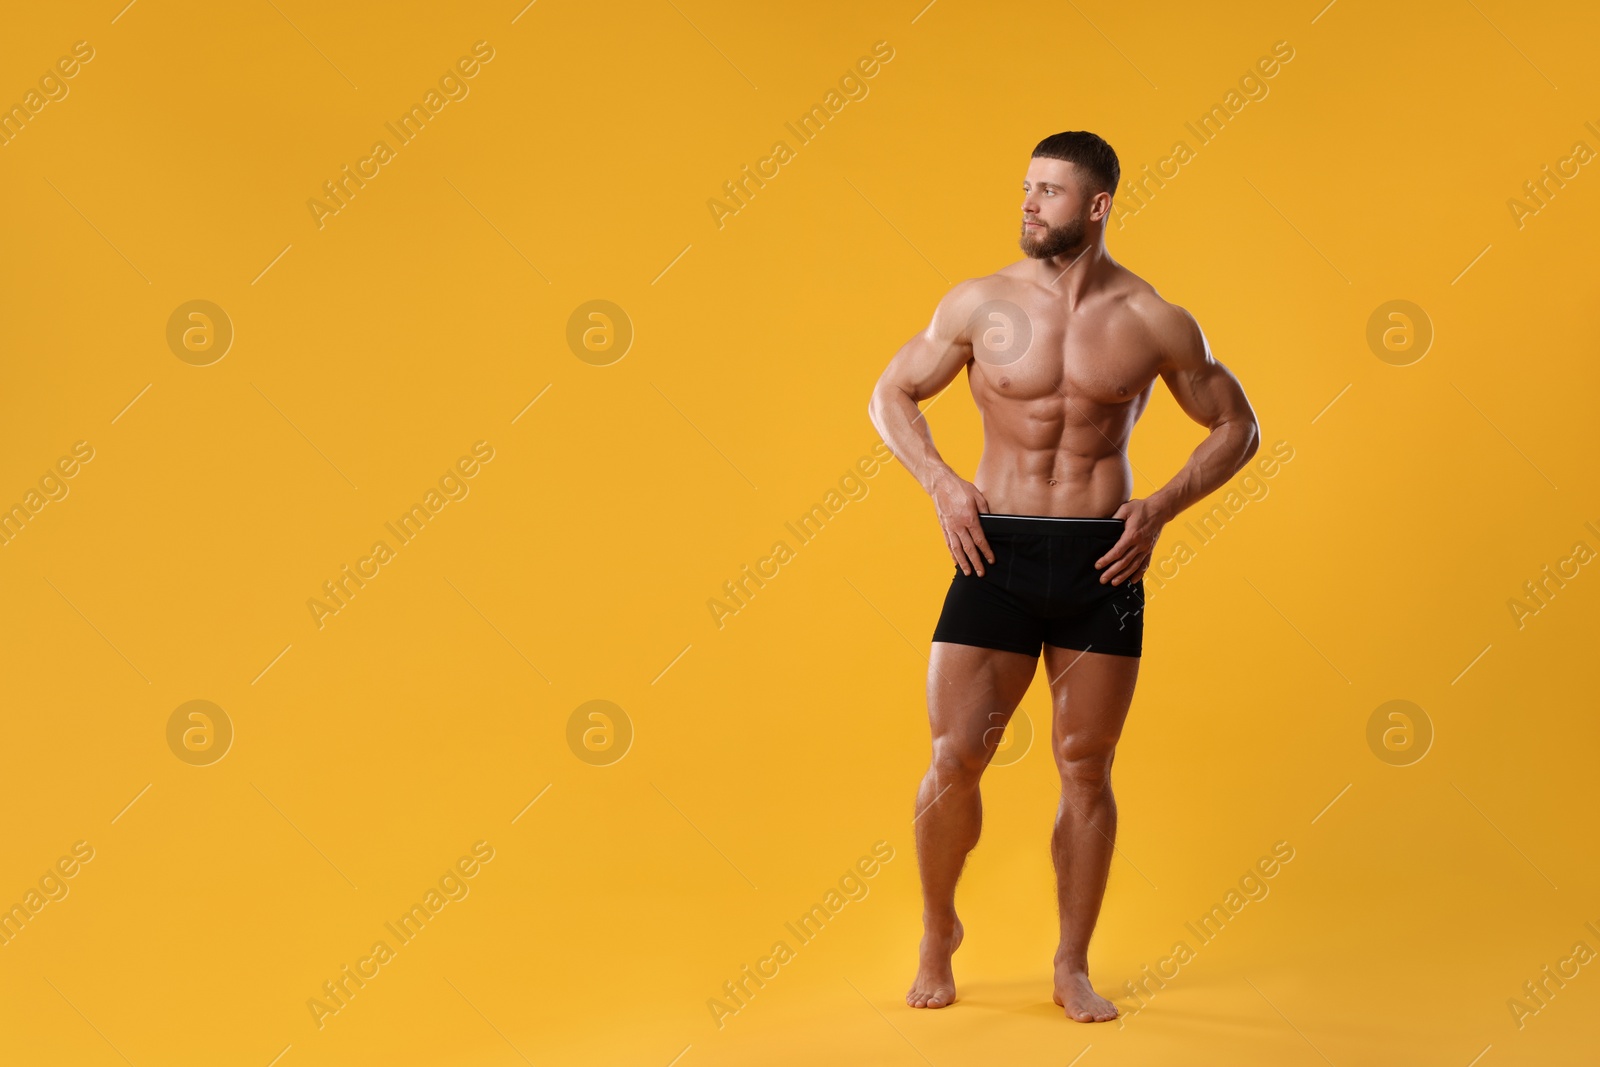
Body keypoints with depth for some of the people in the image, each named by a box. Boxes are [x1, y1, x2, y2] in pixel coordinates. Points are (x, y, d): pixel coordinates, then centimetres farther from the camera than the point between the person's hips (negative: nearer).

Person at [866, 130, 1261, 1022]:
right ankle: (939, 932, 23)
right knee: (956, 758, -2)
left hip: (1102, 561, 0)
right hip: (998, 550, 0)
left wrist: (1161, 507, -3)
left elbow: (1237, 428, 10)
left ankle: (1074, 967, 20)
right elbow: (892, 394, 11)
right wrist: (940, 483, -4)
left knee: (1086, 770, 6)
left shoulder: (1156, 323, -1)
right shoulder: (981, 304, -1)